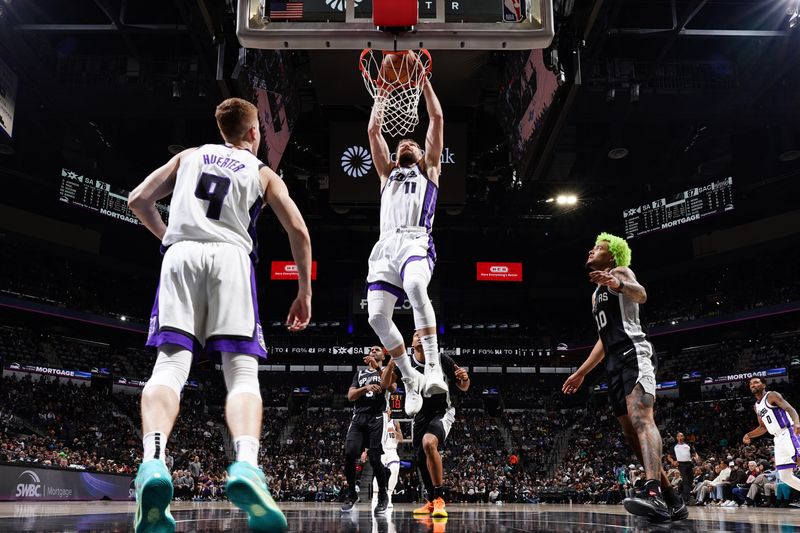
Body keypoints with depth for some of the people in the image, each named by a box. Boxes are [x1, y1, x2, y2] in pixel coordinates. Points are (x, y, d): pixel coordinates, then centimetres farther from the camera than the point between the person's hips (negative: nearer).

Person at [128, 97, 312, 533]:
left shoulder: (190, 156, 26)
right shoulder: (263, 173, 21)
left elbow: (138, 199, 19)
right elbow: (298, 231, 10)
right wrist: (304, 293, 16)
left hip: (181, 255, 2)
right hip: (231, 257, -1)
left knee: (170, 364, -6)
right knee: (242, 373, -8)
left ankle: (153, 461, -31)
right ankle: (246, 465, -33)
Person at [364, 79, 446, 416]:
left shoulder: (428, 169, 26)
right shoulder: (388, 172, 34)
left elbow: (437, 118, 21)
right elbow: (373, 130, 29)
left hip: (416, 241, -4)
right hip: (385, 245, 4)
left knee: (415, 287, -37)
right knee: (377, 317, -13)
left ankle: (433, 367, -37)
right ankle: (410, 380, 4)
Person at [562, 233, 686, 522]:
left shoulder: (620, 272, 5)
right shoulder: (596, 294, 30)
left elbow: (641, 295, -20)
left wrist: (617, 285, -42)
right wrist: (581, 373, 31)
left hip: (634, 353, -9)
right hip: (615, 363, 9)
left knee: (640, 417, -28)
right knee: (632, 432, 6)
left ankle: (652, 492, -44)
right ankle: (672, 500, 12)